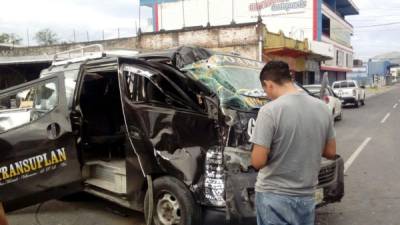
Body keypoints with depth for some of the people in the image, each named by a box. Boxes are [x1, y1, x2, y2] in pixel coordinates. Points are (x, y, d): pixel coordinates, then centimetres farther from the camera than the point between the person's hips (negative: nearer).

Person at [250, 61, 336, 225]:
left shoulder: (270, 110, -18)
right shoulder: (322, 108, 0)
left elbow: (257, 161, -18)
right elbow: (331, 152, 9)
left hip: (273, 197, -5)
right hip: (307, 196, 5)